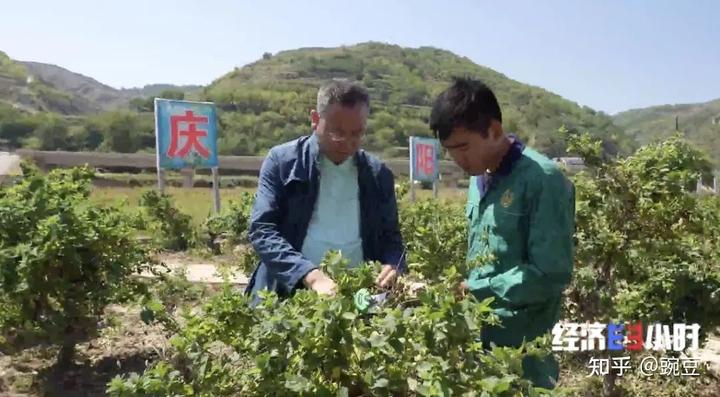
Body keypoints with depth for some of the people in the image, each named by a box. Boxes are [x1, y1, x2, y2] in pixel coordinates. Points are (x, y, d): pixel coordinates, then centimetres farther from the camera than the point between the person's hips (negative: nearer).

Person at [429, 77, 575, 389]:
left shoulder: (543, 180, -17)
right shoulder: (479, 179, 6)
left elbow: (550, 275, -21)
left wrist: (472, 291, -21)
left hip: (522, 351, -7)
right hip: (478, 340, 7)